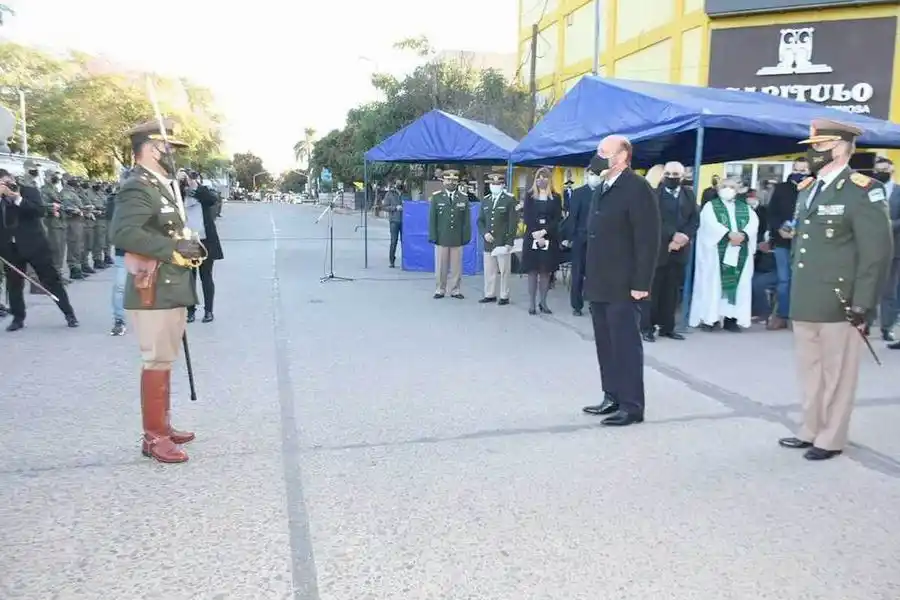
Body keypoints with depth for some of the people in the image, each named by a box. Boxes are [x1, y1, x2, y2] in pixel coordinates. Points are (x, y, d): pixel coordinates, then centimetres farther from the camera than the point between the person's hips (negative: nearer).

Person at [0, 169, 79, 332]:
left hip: (34, 244, -3)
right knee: (13, 284, 7)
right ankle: (18, 318, 19)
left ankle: (69, 314, 8)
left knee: (51, 279, 1)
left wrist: (18, 199, -22)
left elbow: (40, 211, -15)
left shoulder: (29, 191, -1)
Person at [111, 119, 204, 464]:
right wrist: (174, 249, -25)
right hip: (154, 291, -10)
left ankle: (162, 426, 28)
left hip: (171, 289, 10)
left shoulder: (163, 186, 17)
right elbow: (124, 233, -28)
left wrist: (188, 244, 7)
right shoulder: (138, 188, -14)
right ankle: (154, 437, 6)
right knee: (157, 362, -4)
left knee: (164, 361, 16)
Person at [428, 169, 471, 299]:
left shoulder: (464, 198, 5)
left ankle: (455, 290, 15)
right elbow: (432, 218, 1)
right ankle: (440, 290, 16)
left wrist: (466, 237, -1)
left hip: (457, 239, 1)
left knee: (456, 266, 5)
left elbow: (466, 220, 4)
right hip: (441, 238, -1)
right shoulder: (436, 197, 3)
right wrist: (433, 236, -5)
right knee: (441, 266, 6)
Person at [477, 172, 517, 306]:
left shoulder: (510, 200, -2)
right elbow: (480, 220, 15)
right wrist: (484, 233, -5)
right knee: (489, 271, 8)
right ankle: (490, 295, 18)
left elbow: (513, 223, -6)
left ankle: (504, 296, 11)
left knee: (504, 271, 3)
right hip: (488, 242, 4)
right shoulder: (485, 200, 13)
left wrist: (509, 243, -12)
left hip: (503, 243, -4)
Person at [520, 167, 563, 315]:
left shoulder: (555, 197, 7)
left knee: (546, 271, 2)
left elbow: (557, 219, -2)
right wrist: (536, 234, -14)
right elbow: (526, 218, -1)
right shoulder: (529, 196, 8)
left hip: (549, 238, 0)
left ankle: (543, 302, 10)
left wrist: (544, 232, -16)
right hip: (532, 237, 0)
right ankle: (532, 303, 3)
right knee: (532, 271, -1)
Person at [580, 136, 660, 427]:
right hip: (599, 285, 8)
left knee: (626, 345, -1)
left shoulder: (637, 188, -10)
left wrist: (641, 283, -19)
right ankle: (612, 397, 22)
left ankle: (632, 406, 8)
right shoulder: (601, 189, 16)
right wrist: (590, 276, 14)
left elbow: (648, 239, -15)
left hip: (623, 286, -8)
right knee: (605, 346, 12)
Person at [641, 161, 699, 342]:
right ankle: (647, 327, 5)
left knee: (672, 291, 9)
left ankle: (667, 327, 17)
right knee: (652, 290, -1)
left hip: (679, 250, 5)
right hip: (657, 249, -5)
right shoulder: (654, 193, -4)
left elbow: (695, 220, 6)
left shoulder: (689, 195, 13)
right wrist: (673, 235, -20)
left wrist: (684, 237, -12)